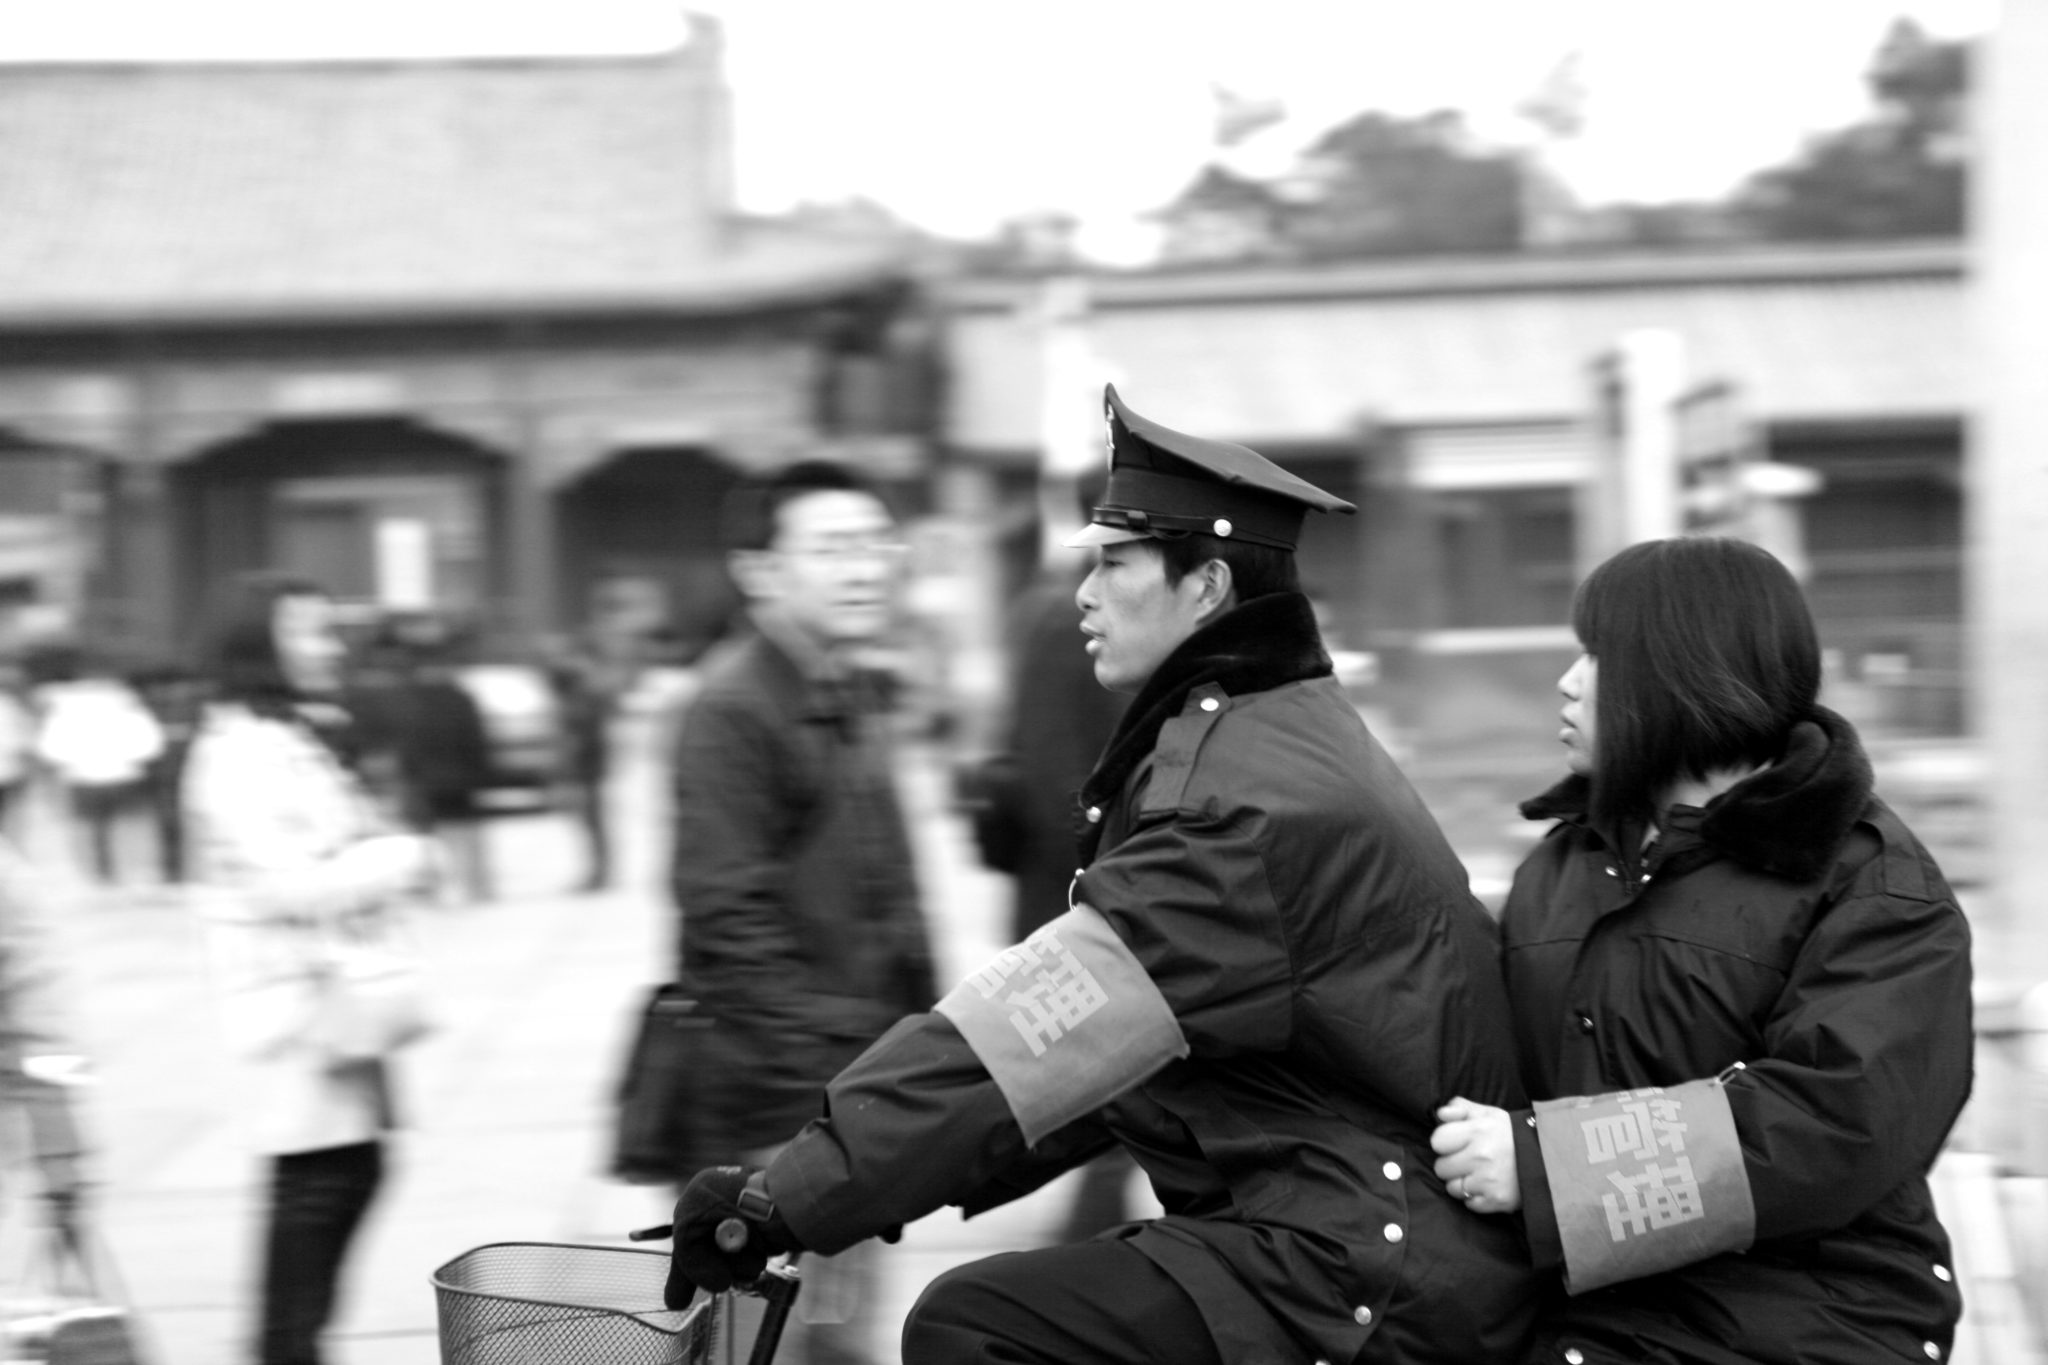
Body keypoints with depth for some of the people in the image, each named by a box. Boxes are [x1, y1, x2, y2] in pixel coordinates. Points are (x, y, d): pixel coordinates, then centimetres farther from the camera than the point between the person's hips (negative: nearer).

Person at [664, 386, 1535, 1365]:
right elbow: (1095, 1038, 14)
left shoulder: (1246, 789, -16)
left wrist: (785, 1202, -19)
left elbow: (1029, 1034, -22)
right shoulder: (1269, 733, 16)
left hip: (1363, 1279, -10)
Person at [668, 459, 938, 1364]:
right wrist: (815, 1083, -22)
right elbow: (730, 918, -20)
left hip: (863, 1094, 9)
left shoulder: (851, 699, 13)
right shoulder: (733, 711, -15)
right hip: (785, 1111, -9)